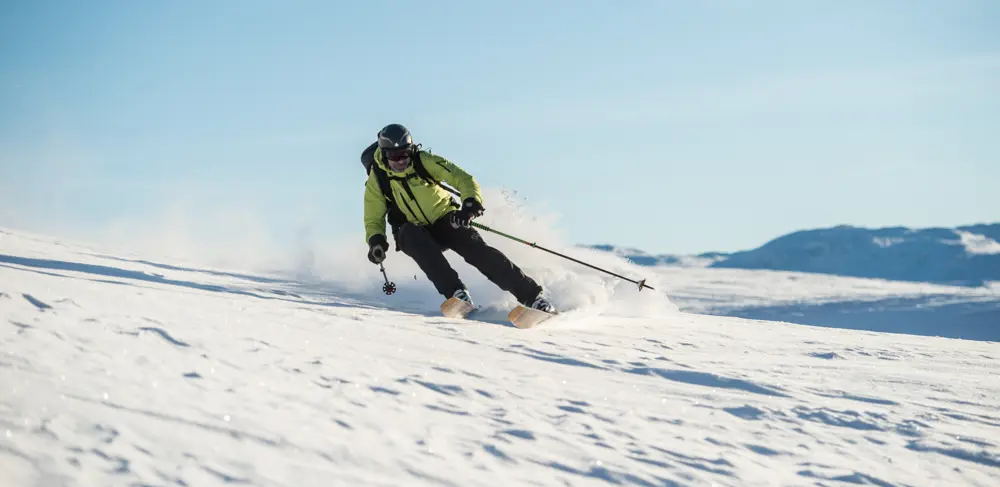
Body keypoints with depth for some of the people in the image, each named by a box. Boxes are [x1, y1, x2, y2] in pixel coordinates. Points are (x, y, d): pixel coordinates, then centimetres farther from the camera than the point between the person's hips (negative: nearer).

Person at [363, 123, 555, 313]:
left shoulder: (424, 161, -14)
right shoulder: (377, 180, -10)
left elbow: (464, 179, -15)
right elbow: (373, 220, -2)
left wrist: (471, 203, -35)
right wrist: (376, 241, -24)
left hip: (446, 219, 0)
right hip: (414, 231, 0)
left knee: (478, 250, -24)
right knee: (411, 235, -36)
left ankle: (531, 294, -24)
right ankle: (455, 292, -40)